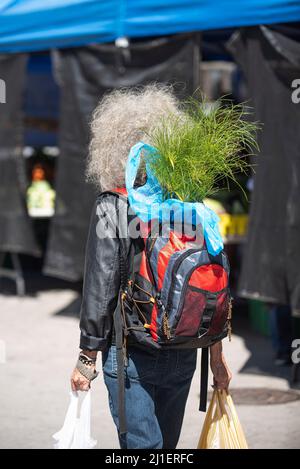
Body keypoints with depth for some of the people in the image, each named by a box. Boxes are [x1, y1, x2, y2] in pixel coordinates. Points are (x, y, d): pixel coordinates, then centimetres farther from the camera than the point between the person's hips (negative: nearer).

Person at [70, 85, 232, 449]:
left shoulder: (110, 208, -11)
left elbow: (101, 288, -12)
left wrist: (87, 358, -2)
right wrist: (217, 355, 12)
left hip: (132, 356, -5)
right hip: (184, 356, 5)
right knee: (166, 445, 19)